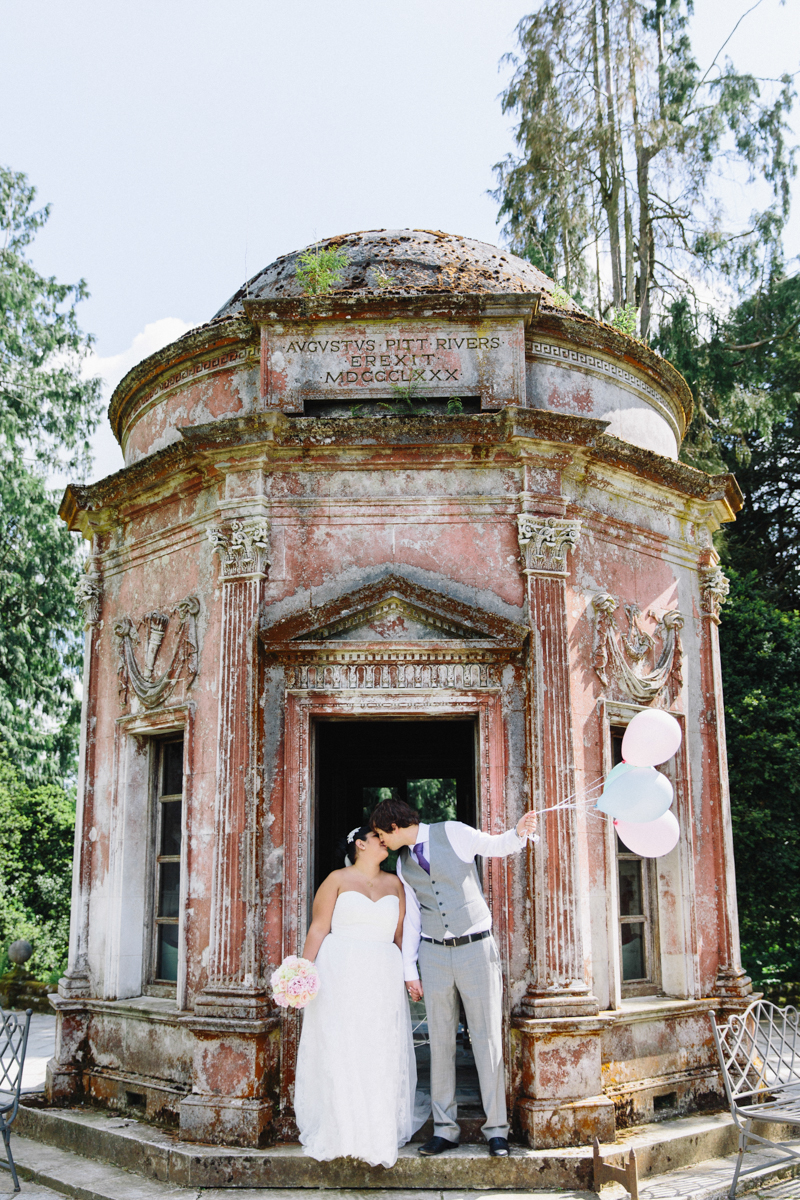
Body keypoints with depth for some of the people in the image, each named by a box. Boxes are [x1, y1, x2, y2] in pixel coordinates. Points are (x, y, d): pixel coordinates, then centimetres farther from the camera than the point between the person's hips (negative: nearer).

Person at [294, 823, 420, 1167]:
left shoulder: (394, 883, 14)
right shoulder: (338, 879, 3)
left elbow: (400, 933, 15)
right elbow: (318, 929, -3)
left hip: (382, 979, 3)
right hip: (340, 976, -3)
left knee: (381, 1056, 2)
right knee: (338, 1053, -4)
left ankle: (380, 1135, 10)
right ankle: (340, 1133, 5)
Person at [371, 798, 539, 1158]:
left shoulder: (453, 833, -4)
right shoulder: (403, 864, 11)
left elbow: (496, 846, -4)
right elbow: (412, 917, 14)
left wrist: (518, 832, -26)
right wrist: (409, 970, 10)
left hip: (476, 947, -4)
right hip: (434, 953, 4)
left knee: (487, 1040, -1)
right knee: (440, 1043, 6)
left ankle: (496, 1129, 8)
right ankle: (445, 1129, 16)